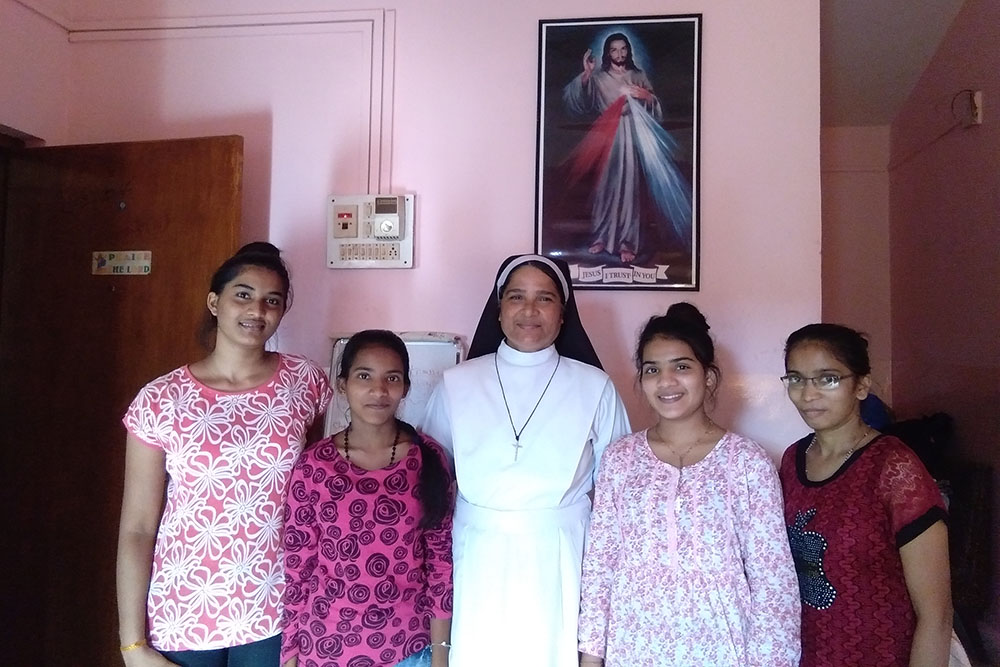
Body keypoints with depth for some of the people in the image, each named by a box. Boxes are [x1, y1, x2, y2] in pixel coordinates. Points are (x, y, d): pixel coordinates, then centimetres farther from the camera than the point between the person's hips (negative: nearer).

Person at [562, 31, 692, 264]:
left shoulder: (639, 76, 12)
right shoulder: (598, 77, 7)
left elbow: (655, 108, 12)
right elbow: (574, 99, -7)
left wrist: (647, 96, -8)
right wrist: (585, 75, -19)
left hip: (631, 137, 0)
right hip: (607, 136, 0)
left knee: (629, 186, -4)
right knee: (605, 184, 1)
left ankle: (627, 243, 0)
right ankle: (601, 237, 14)